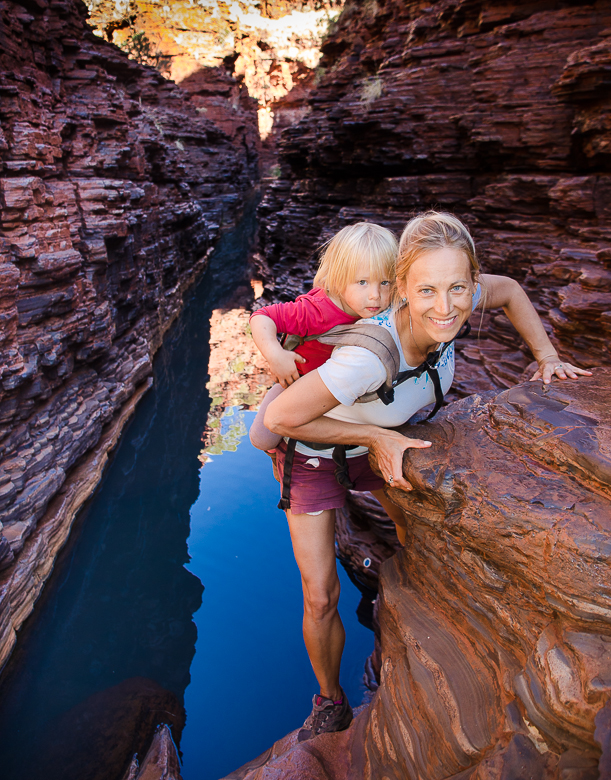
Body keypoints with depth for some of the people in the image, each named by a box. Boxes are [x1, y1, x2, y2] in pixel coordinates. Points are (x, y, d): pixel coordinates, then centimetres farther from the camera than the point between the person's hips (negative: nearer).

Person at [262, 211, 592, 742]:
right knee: (321, 599, 1)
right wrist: (375, 437, -30)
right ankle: (331, 701, 32)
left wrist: (547, 356, -10)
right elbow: (279, 417, -34)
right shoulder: (370, 356, -43)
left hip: (380, 441, 5)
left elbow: (509, 290, -1)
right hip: (314, 452, -5)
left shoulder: (454, 304, -24)